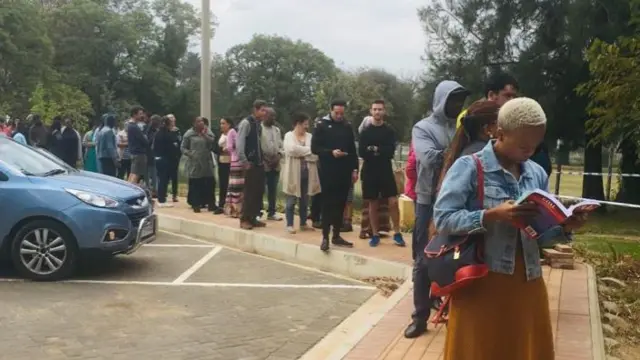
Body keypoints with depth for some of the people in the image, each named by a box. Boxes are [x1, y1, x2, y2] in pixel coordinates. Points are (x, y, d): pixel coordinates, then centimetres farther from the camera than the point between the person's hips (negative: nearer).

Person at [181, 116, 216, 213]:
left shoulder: (207, 131, 7)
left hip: (207, 163, 3)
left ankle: (209, 203, 13)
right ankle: (196, 204, 6)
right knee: (195, 185, -1)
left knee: (209, 184, 4)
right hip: (194, 163, -3)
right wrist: (190, 154, -12)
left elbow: (212, 142, -8)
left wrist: (205, 135, -17)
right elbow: (183, 147, 2)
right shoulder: (189, 133, 1)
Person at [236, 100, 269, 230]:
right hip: (250, 164, -8)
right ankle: (244, 220, 4)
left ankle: (253, 218, 17)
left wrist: (262, 158, 8)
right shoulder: (246, 123, -12)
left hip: (259, 163, 8)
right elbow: (239, 144, -17)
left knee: (259, 191, 9)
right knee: (249, 192, -4)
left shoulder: (258, 124, 12)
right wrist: (244, 162, -17)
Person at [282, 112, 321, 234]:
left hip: (307, 173, 4)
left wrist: (301, 153, -13)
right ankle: (289, 225, 8)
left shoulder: (310, 136, 9)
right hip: (294, 173, -4)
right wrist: (308, 150, -13)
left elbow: (315, 153, 0)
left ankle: (303, 224, 20)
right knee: (292, 200, 1)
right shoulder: (289, 135, -2)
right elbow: (292, 149, -21)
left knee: (304, 201, 11)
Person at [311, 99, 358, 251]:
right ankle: (325, 237, 1)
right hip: (328, 172, -4)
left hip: (344, 172, 4)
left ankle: (336, 236, 15)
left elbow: (353, 150, 13)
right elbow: (314, 148, -5)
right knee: (328, 204, -3)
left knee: (340, 204, 7)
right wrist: (331, 152, -19)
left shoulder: (347, 127, 10)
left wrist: (354, 169, 7)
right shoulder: (322, 126, 0)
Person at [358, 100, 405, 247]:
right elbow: (362, 152, -6)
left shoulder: (389, 131, 4)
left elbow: (391, 152, -8)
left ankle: (397, 234, 4)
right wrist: (381, 152, -13)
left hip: (386, 171, -1)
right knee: (373, 204, 5)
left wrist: (374, 149, -11)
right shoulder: (365, 132, 5)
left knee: (393, 202, -7)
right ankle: (375, 235, 13)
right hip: (370, 172, 1)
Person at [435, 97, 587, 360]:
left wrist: (564, 228, -6)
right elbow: (442, 218, -15)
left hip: (527, 284, 5)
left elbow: (540, 236, 13)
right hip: (481, 284, -5)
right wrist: (491, 216, -25)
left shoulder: (537, 174, 11)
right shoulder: (469, 167, -7)